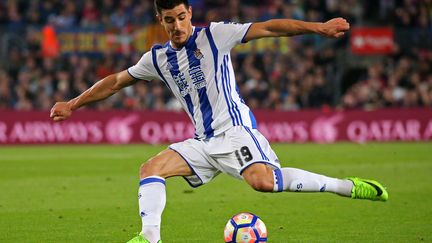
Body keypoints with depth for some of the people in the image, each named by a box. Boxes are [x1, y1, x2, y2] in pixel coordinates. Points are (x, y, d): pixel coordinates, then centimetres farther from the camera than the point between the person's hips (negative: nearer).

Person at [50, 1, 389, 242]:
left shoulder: (214, 35, -3)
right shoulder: (158, 58, 12)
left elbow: (267, 28, -8)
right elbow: (116, 82, 23)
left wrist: (319, 27, -15)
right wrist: (72, 105, 24)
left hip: (235, 130, -6)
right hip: (204, 142, 6)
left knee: (263, 181, -30)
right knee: (151, 168, -9)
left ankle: (346, 187, -21)